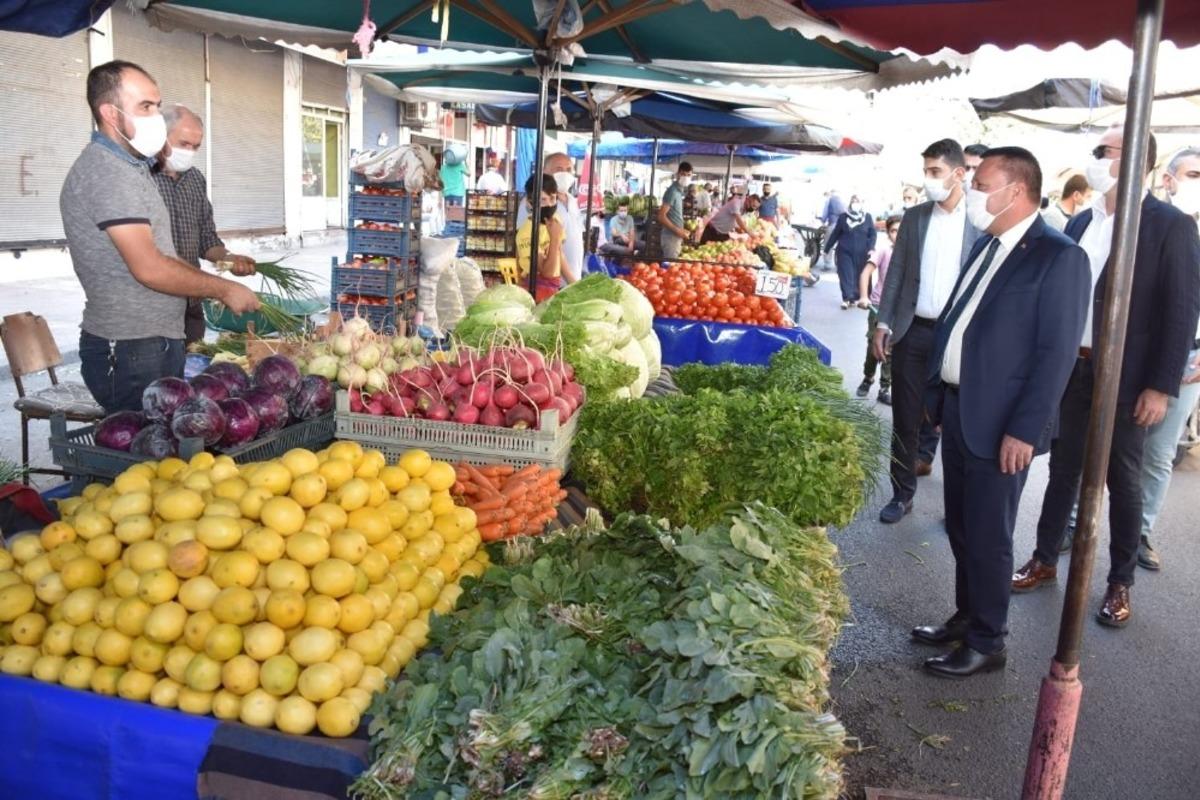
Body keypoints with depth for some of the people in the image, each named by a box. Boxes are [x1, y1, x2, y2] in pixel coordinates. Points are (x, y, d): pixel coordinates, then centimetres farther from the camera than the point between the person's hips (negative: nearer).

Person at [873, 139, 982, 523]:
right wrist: (883, 323, 3)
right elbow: (896, 272, 8)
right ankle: (902, 493, 18)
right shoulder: (914, 217, 6)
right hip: (913, 331, 3)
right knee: (905, 416, 7)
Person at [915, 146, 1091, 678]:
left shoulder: (1059, 257, -14)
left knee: (988, 537, 4)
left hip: (999, 422, -8)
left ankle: (986, 643, 20)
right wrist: (935, 392, 15)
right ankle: (966, 618, 35)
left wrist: (1024, 430, -19)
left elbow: (1058, 352, -17)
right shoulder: (986, 246, 11)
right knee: (961, 529, 18)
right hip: (956, 408, 8)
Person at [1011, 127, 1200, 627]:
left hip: (1126, 377, -4)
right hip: (1071, 368, 5)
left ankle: (1120, 583, 21)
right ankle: (1045, 560, 26)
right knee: (1063, 468, 13)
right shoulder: (1080, 223, 8)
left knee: (1123, 481, 7)